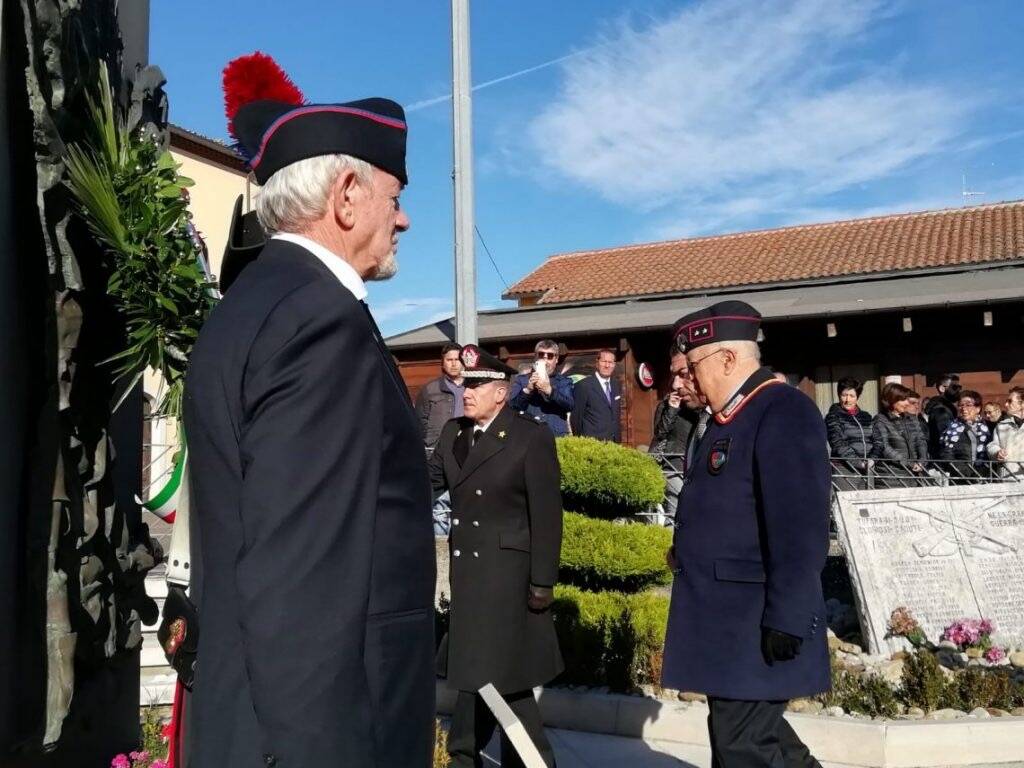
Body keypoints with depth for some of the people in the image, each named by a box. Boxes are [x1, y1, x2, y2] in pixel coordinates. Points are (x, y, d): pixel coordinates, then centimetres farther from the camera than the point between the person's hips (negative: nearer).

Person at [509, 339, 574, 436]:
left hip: (556, 436, 0)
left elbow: (569, 405, -4)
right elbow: (510, 406, 2)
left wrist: (550, 390, -17)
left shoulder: (564, 381, 14)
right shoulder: (520, 380, 14)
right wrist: (527, 390, -13)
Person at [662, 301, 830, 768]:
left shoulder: (784, 412, -16)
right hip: (724, 618, 10)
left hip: (755, 626, -10)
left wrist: (788, 619, -24)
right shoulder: (730, 416, 14)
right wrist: (688, 554, 12)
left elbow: (801, 527, -23)